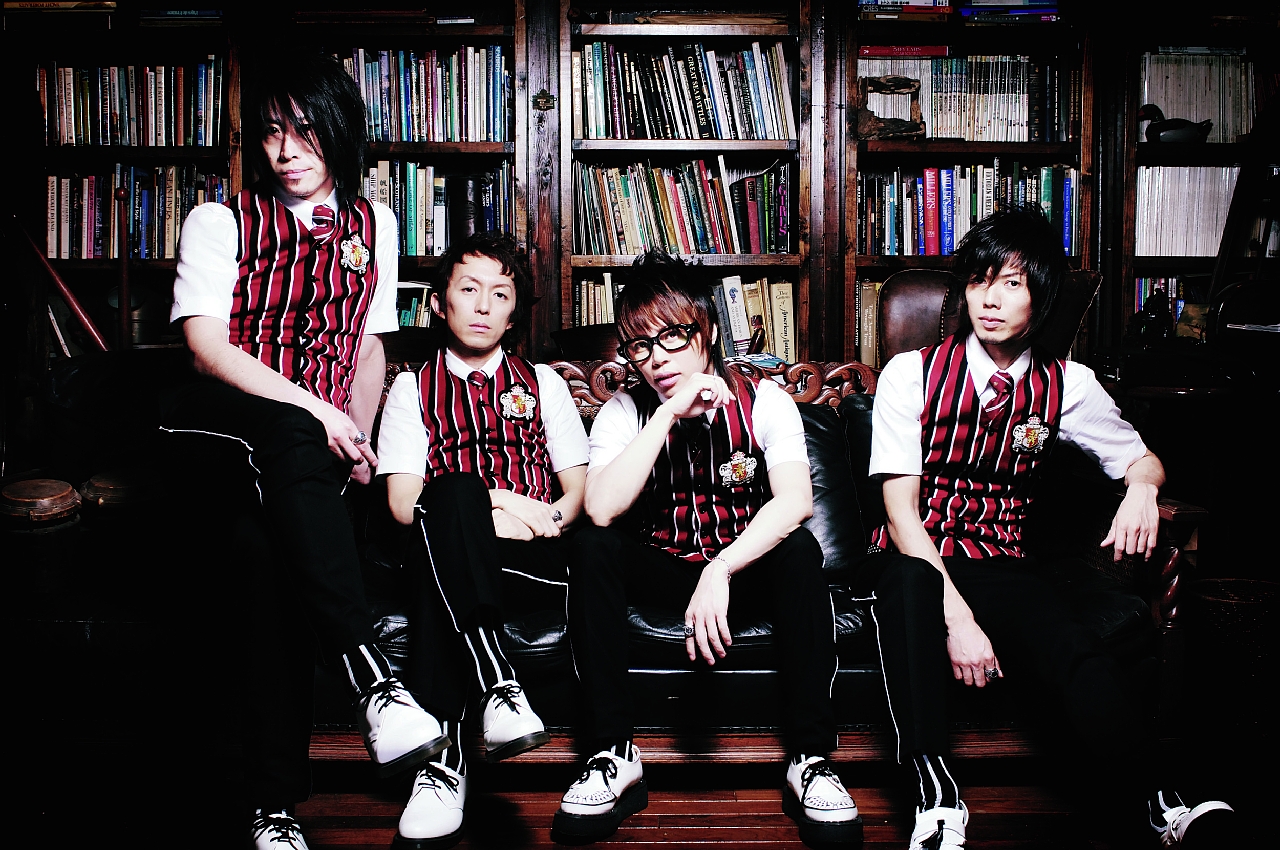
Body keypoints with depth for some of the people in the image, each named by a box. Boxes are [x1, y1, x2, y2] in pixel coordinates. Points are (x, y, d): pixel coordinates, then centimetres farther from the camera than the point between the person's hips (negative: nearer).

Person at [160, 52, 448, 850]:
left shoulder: (372, 224, 15)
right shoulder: (220, 221, 6)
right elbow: (207, 345, -6)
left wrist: (356, 440, 2)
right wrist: (313, 412, -17)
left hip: (305, 450, 3)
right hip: (214, 420, -2)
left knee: (274, 548, -25)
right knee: (289, 436, -36)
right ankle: (371, 677, -43)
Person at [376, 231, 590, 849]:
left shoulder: (542, 383, 23)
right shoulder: (412, 388, 18)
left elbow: (579, 486, 14)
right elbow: (404, 504, 5)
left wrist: (554, 515, -11)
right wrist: (490, 504, -10)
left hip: (536, 561, 0)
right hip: (454, 562, 0)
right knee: (456, 488, -37)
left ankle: (441, 759, -40)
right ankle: (499, 688, -45)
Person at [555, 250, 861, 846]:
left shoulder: (763, 401, -10)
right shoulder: (625, 412, -6)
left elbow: (796, 499, -27)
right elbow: (602, 510, -25)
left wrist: (719, 573, -40)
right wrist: (669, 412, -28)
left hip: (748, 568, -1)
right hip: (665, 570, 1)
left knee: (799, 549, -32)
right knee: (592, 550, -26)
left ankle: (811, 760, -25)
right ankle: (613, 755, -21)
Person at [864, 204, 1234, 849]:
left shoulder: (1067, 386, 6)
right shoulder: (912, 374, -3)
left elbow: (1141, 459, 21)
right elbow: (901, 510, -10)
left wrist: (1142, 486, -7)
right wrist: (955, 615, -23)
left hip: (999, 566, 2)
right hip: (914, 560, -2)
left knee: (1085, 665, -31)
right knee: (907, 582, -40)